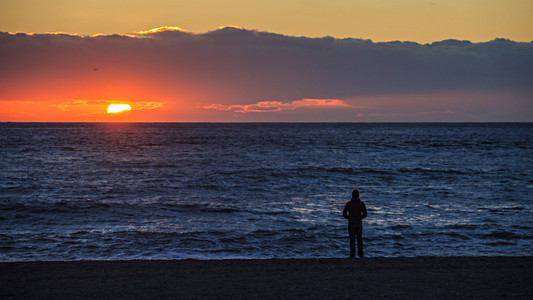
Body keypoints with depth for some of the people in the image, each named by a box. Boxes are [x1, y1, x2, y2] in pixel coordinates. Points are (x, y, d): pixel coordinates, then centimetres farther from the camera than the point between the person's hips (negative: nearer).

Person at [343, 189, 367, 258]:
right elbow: (365, 214, 3)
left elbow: (344, 214, -6)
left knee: (352, 239, 4)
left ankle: (352, 255, 1)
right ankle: (360, 254, 11)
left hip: (351, 223, -2)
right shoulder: (361, 203, -2)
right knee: (359, 239, 12)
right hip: (359, 223, 2)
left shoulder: (349, 203, -8)